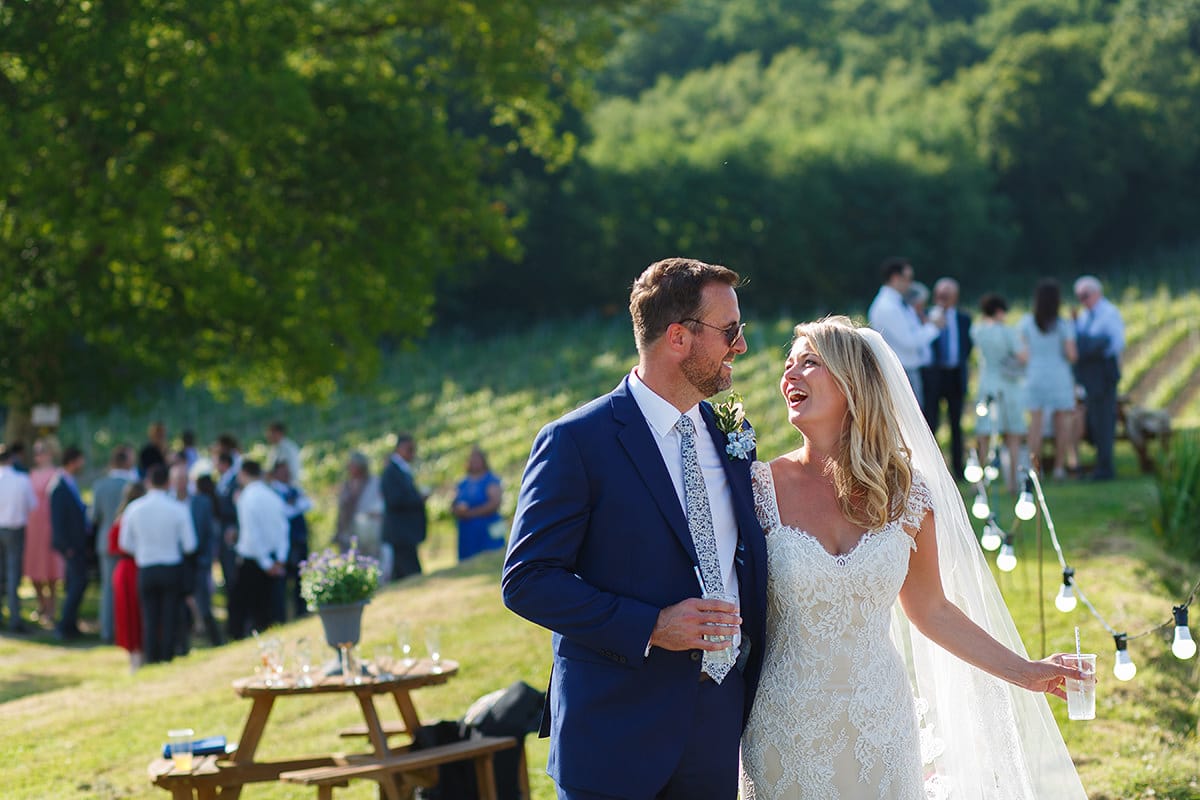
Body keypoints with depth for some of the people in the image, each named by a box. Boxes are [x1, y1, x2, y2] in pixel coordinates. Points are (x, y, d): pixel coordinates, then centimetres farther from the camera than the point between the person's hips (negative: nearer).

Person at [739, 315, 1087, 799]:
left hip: (877, 724, 1)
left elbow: (931, 610, 10)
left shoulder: (906, 494, -1)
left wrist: (1024, 673, 10)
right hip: (787, 729, -1)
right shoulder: (763, 487, -6)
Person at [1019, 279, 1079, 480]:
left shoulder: (1026, 323, -3)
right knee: (1062, 422, 8)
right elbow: (1071, 355, -13)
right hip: (1059, 376, -2)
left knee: (1035, 421, 3)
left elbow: (1023, 354, -3)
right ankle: (1059, 467, 8)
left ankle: (1034, 466, -3)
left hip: (1034, 375, 2)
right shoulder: (1063, 325, -9)